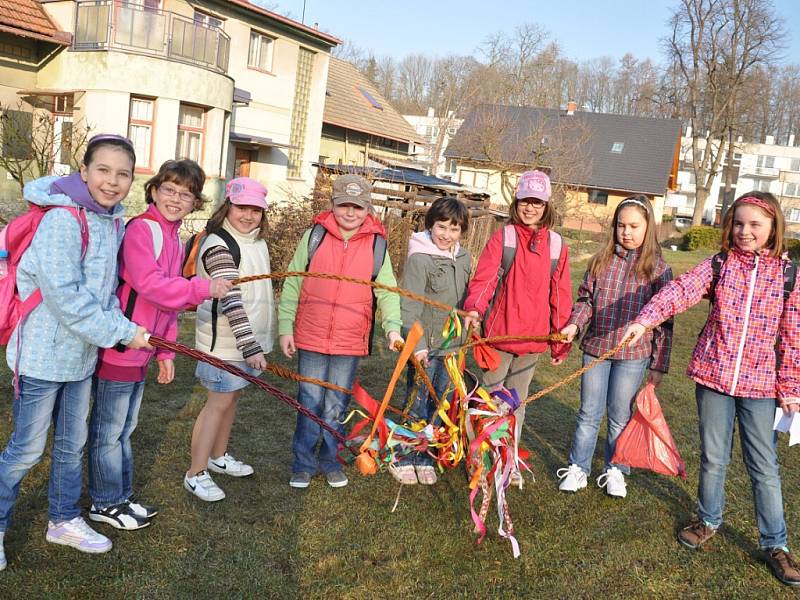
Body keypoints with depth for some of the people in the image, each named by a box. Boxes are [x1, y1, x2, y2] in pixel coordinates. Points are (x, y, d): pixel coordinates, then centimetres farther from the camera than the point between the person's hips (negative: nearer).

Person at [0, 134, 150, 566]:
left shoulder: (114, 224, 4)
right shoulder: (62, 220, -21)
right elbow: (66, 297, -25)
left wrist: (116, 321, -9)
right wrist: (122, 332, -20)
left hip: (82, 355, 8)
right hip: (43, 354, -7)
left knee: (72, 445, 20)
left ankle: (63, 521, 38)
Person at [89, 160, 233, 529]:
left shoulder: (175, 241, 13)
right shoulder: (141, 229, -15)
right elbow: (149, 284, -26)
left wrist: (165, 351, 19)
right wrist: (203, 288, -24)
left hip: (141, 351, 9)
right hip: (119, 346, -9)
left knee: (124, 429, 20)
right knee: (109, 431, 7)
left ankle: (122, 496, 34)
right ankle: (105, 503, 22)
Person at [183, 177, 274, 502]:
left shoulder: (257, 241, 10)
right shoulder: (219, 246, -18)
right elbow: (230, 301, -26)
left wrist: (257, 341, 24)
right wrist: (251, 346, -31)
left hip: (249, 336, 8)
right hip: (226, 341, -8)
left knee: (231, 396, 18)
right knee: (220, 402, -3)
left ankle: (218, 456, 34)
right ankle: (196, 474, 8)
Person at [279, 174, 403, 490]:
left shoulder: (376, 244, -1)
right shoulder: (315, 235, -2)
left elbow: (387, 290, -1)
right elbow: (292, 284, 1)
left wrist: (392, 326, -16)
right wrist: (285, 327, -1)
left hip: (350, 343, 1)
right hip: (311, 339, -1)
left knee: (336, 406, 13)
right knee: (310, 403, 8)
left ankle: (330, 460, 31)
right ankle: (304, 463, 24)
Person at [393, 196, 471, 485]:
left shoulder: (464, 258, 6)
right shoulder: (419, 258, -15)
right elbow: (409, 307, -17)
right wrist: (418, 344, -23)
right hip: (426, 345, -6)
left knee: (437, 406, 13)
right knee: (417, 405, 3)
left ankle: (424, 458, 28)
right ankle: (402, 459, 21)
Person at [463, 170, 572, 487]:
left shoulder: (557, 245, 4)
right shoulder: (502, 237, -4)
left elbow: (560, 296, 8)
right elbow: (483, 279, -13)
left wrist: (561, 341, 10)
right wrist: (474, 308, -33)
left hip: (533, 341, 3)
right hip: (499, 335, -3)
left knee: (518, 401, 15)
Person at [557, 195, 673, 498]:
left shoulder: (658, 269, -4)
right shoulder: (601, 260, 2)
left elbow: (664, 321, -2)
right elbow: (585, 299, 7)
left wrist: (659, 365, -3)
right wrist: (574, 324, -13)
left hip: (633, 354, -2)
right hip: (596, 348, 2)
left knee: (620, 417, 11)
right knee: (589, 413, 11)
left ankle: (615, 471, 28)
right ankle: (578, 468, 24)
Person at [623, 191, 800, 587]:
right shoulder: (719, 265, -1)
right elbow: (681, 291, -18)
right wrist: (645, 319, -34)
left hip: (761, 384, -1)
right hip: (713, 376, 1)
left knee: (764, 465, 7)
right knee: (713, 457, 14)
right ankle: (709, 520, 35)